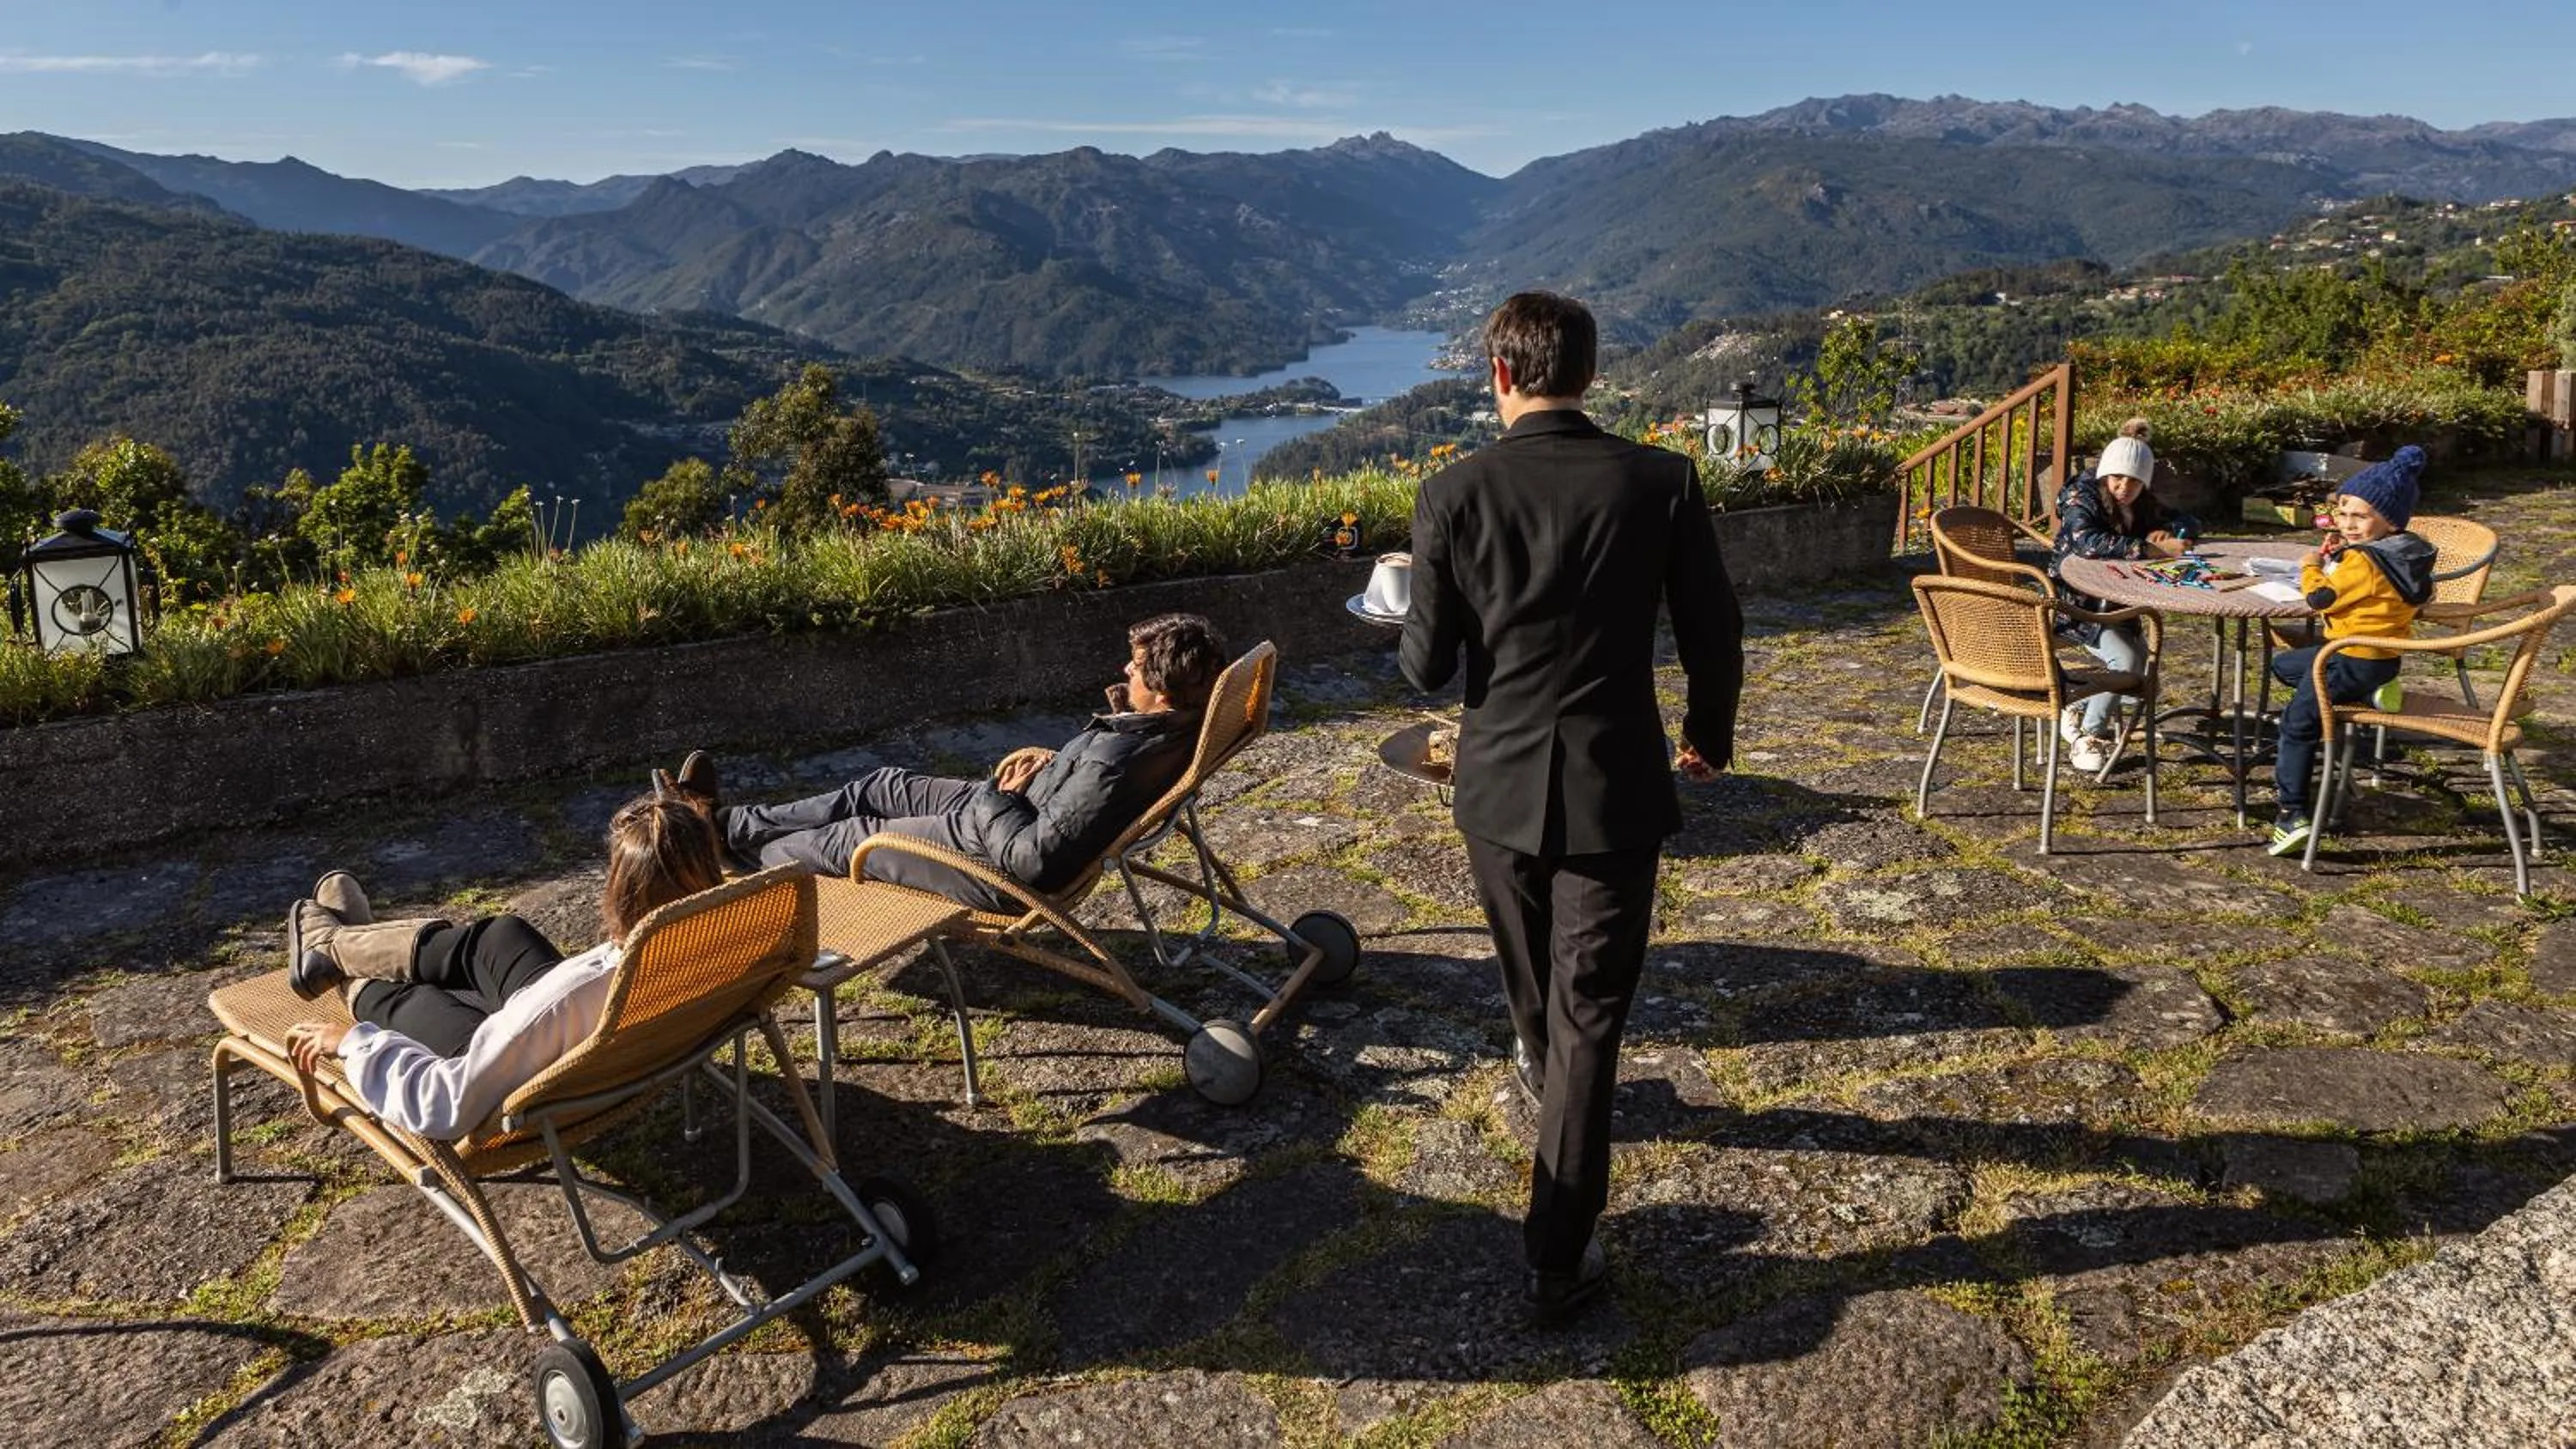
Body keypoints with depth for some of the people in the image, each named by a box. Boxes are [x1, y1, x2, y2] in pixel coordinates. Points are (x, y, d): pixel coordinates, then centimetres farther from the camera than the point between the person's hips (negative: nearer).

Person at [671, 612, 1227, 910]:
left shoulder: (1116, 768, -40)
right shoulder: (1177, 724, -12)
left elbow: (1032, 858, -36)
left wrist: (998, 795, -19)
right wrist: (1053, 760, -5)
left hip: (1003, 869, -9)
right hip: (1021, 812, 9)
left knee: (852, 838, 11)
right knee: (881, 786, 19)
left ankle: (723, 830, 38)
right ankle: (726, 818, 36)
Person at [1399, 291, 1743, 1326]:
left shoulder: (1453, 495, -11)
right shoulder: (1663, 482, -9)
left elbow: (1428, 667, -8)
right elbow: (1714, 636, -2)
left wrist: (1417, 613, 15)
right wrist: (1710, 735, 17)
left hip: (1500, 785, 2)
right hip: (1615, 790, -1)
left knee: (1529, 968, 28)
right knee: (1590, 1012, 5)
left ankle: (1543, 1072, 59)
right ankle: (1558, 1257, 9)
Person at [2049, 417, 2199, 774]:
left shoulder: (2144, 505, 8)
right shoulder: (2080, 496, -13)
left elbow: (2190, 524, 16)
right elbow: (2088, 542, -32)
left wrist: (2167, 531, -9)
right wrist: (2151, 549, -32)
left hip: (2115, 606, 7)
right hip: (2075, 604, -7)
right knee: (2126, 660, -27)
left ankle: (2078, 710, 19)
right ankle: (2089, 736, -7)